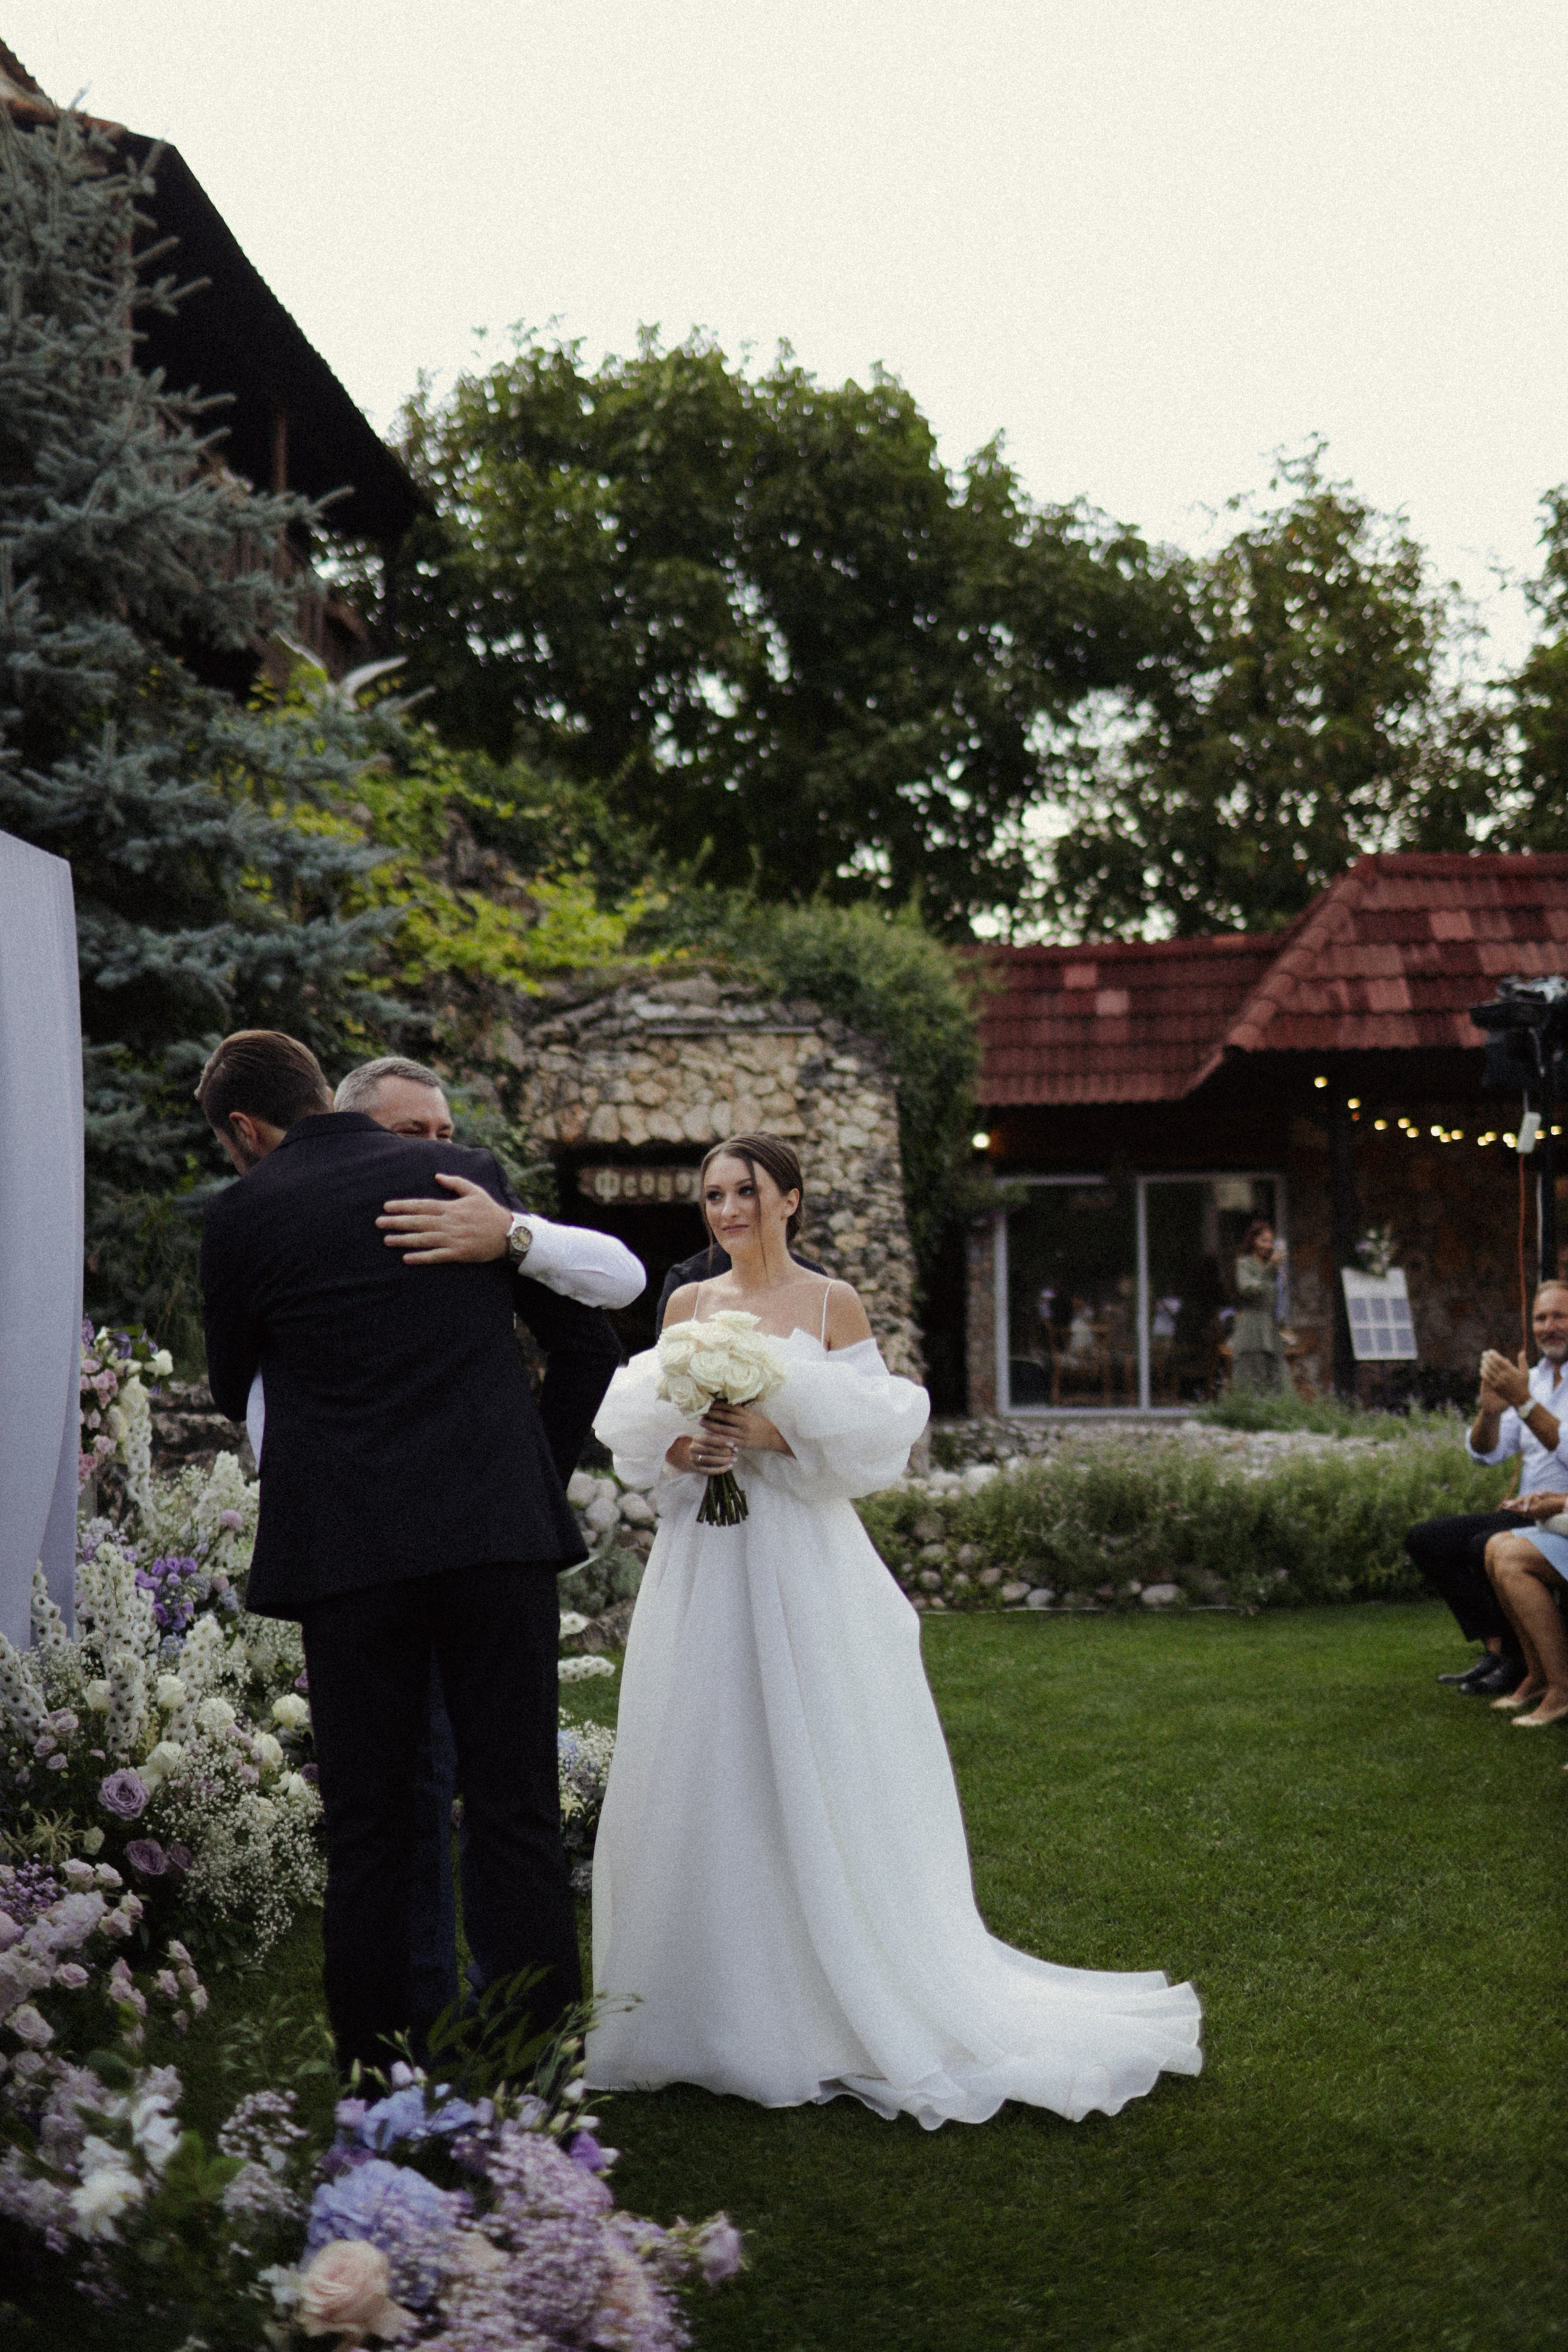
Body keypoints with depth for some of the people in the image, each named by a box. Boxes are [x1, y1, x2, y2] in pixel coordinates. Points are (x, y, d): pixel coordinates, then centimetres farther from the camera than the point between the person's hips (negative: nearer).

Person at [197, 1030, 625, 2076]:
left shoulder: (245, 1213, 2)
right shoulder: (471, 1173, 10)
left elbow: (235, 1390, 17)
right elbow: (589, 1344, 12)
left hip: (349, 1549, -2)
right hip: (501, 1534, 2)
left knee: (368, 1834, 7)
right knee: (520, 1817, 6)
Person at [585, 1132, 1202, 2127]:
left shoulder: (833, 1304, 0)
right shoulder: (690, 1305, 10)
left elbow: (873, 1439, -3)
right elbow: (640, 1426, 13)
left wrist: (781, 1433, -17)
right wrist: (677, 1452, -8)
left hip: (801, 1561, -4)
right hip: (704, 1562, 4)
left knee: (812, 1771, -2)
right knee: (703, 1772, 5)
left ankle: (836, 2010, 7)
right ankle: (713, 2004, 16)